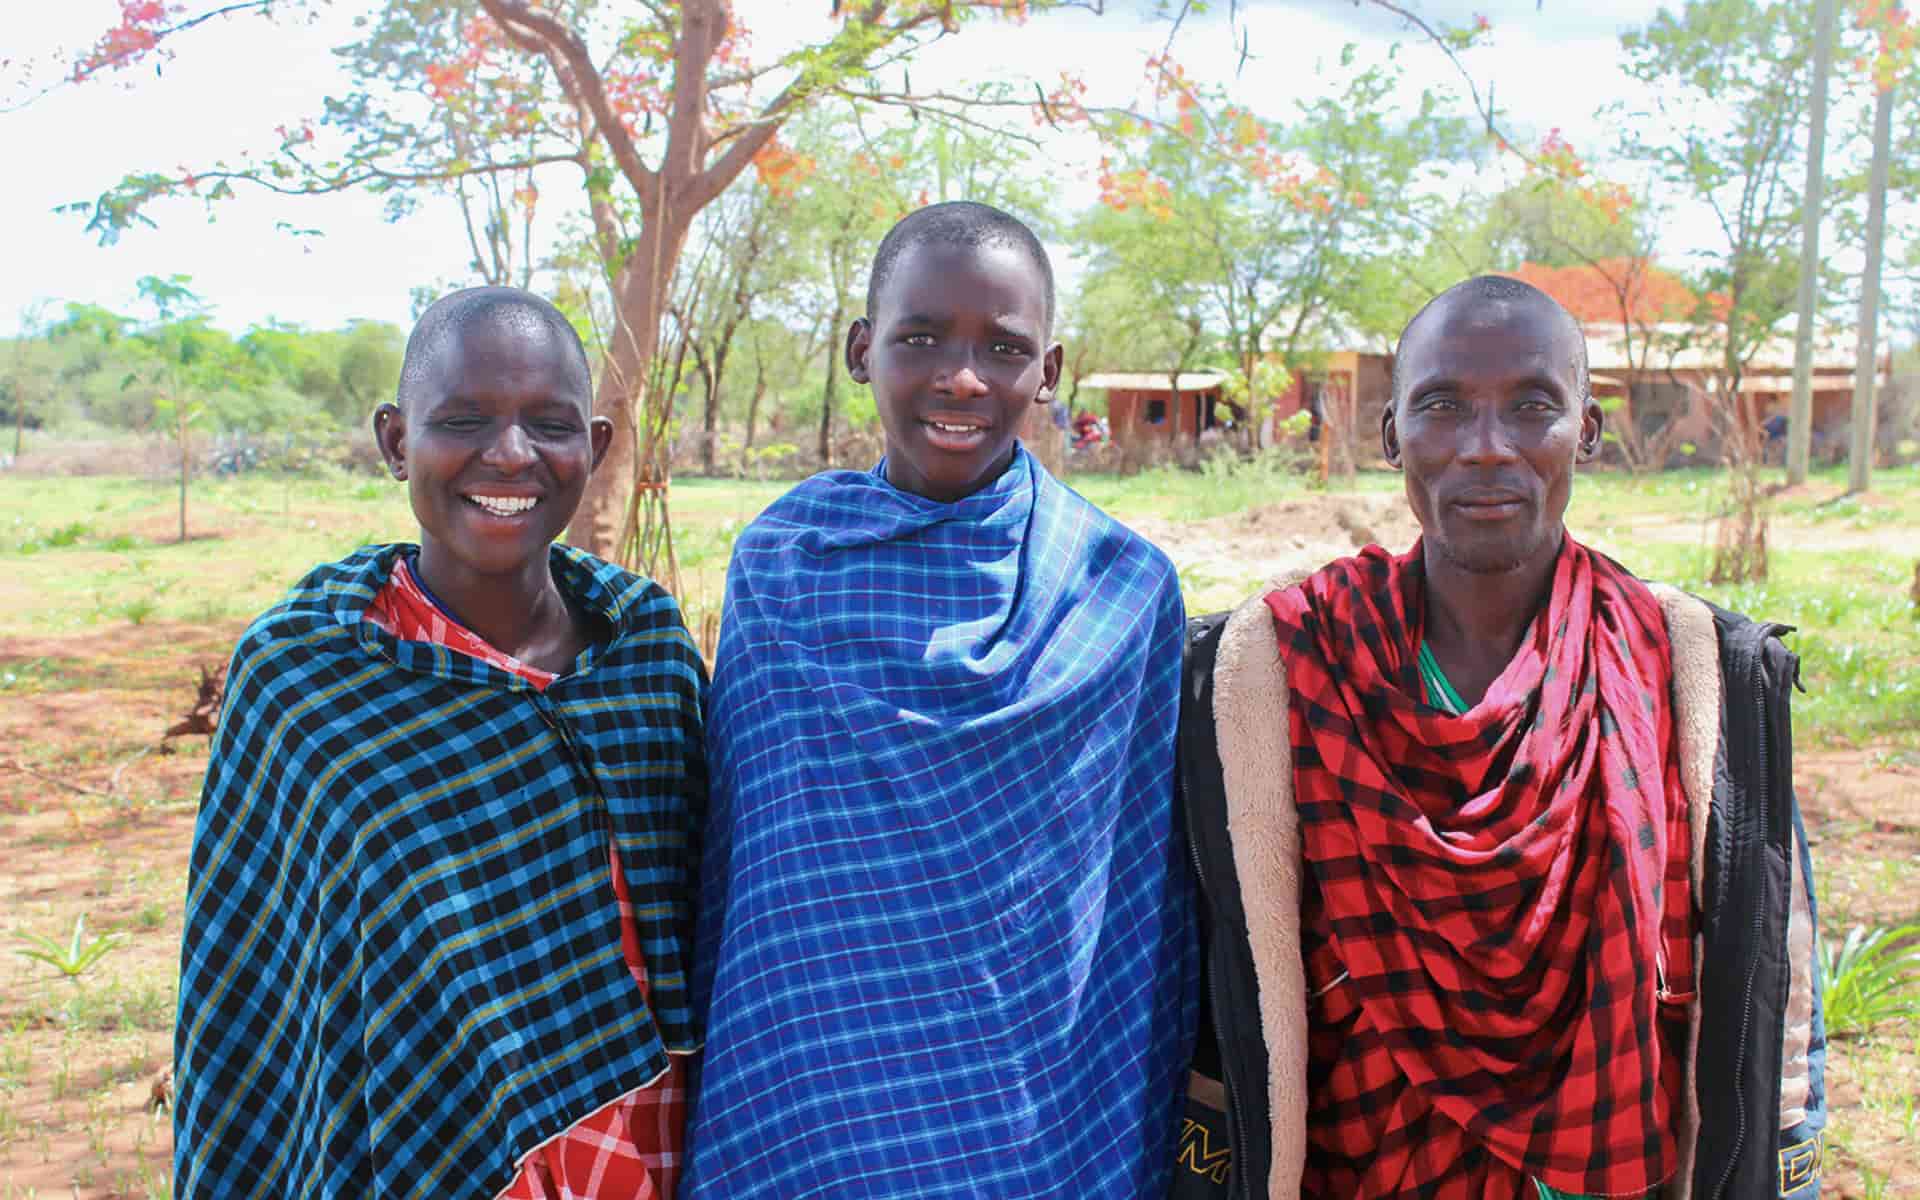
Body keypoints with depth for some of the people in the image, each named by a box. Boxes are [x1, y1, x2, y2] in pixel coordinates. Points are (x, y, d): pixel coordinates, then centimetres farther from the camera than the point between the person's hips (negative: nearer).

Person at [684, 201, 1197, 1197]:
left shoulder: (1123, 588, -7)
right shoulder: (779, 564, -5)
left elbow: (1151, 897, -1)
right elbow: (727, 853, 2)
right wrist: (719, 1078, 6)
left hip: (1043, 1110, 0)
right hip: (808, 1099, 1)